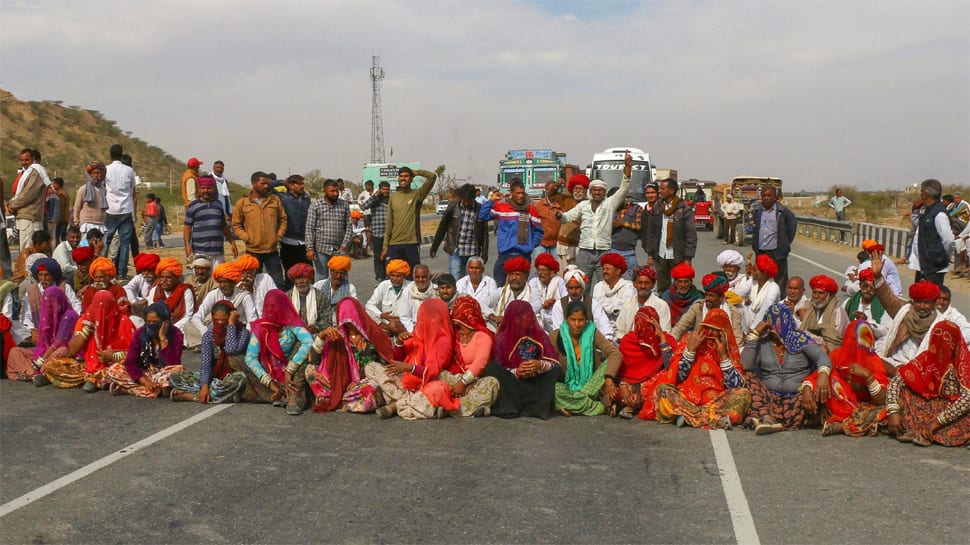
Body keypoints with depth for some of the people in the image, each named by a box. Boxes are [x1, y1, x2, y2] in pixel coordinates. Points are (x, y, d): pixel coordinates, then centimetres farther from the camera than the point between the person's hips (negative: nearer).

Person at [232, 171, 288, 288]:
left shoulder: (275, 199, 4)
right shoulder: (242, 203, -1)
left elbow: (283, 219, 10)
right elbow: (236, 225, 3)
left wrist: (279, 236, -1)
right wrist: (247, 238, -9)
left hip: (272, 250, 2)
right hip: (252, 251, -1)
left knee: (278, 283, 6)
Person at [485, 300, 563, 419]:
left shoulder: (539, 334, 3)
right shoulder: (502, 337, -2)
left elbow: (555, 362, -3)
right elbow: (497, 369, -4)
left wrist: (541, 365, -24)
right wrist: (516, 372, -22)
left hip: (536, 381, 1)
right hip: (511, 383, -1)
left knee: (556, 370, -19)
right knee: (491, 367, -23)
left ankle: (538, 408, -31)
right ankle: (510, 408, -31)